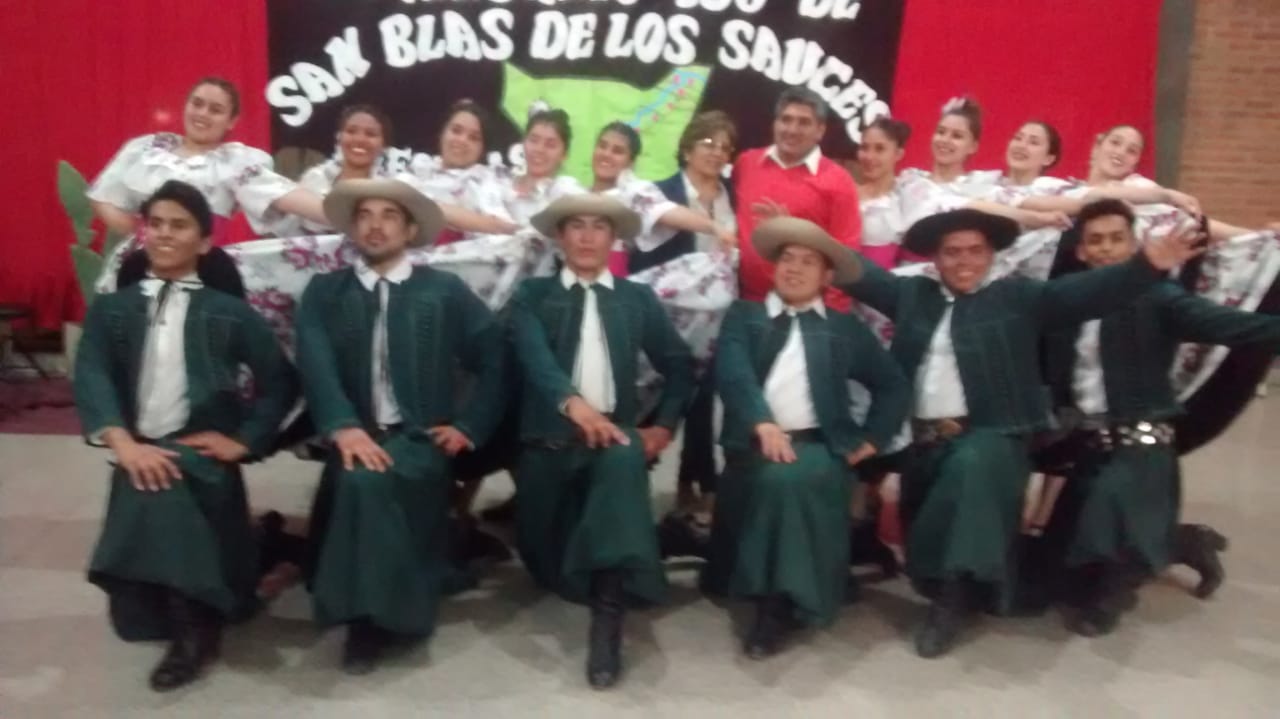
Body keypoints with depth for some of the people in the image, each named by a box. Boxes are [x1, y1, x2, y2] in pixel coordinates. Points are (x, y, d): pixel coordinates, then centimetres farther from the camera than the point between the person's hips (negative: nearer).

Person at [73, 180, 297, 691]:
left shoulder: (229, 312, 9)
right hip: (141, 453, 2)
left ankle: (195, 626, -21)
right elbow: (91, 377, -3)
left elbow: (280, 380, 8)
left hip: (201, 455, -2)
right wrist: (125, 445, -20)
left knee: (161, 492, -35)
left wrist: (244, 440, -6)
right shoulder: (110, 309, 12)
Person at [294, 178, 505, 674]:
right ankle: (370, 607, -9)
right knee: (359, 477, -31)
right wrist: (343, 427, -22)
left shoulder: (445, 291, 10)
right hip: (357, 436, 2)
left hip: (421, 439, -2)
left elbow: (495, 360, 9)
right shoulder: (324, 291, 12)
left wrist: (470, 426, -2)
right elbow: (316, 363, -5)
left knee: (370, 480, -32)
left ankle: (374, 614, -16)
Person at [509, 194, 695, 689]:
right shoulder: (533, 295, 9)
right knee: (544, 562, 2)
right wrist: (573, 402, -31)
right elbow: (534, 356, -11)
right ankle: (573, 576, 39)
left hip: (616, 430, -1)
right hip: (550, 436, 1)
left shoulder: (638, 298, 16)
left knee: (623, 461, -36)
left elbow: (679, 366, 17)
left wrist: (664, 425, 0)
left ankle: (609, 610, -37)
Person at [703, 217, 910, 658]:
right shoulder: (743, 316, 17)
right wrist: (762, 424, -20)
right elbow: (732, 371, -2)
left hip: (821, 446, -1)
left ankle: (780, 601, -20)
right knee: (776, 479, -30)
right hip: (755, 443, 1)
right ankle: (776, 593, -6)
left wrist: (871, 440, 7)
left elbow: (894, 386, 21)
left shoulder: (846, 328, 21)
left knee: (799, 480, -32)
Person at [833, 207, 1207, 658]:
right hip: (922, 441, 5)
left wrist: (1148, 265, -18)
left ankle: (954, 595, -22)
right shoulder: (911, 294, 17)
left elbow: (1085, 292, -3)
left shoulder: (1018, 298, 8)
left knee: (971, 467, -33)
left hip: (989, 436, -5)